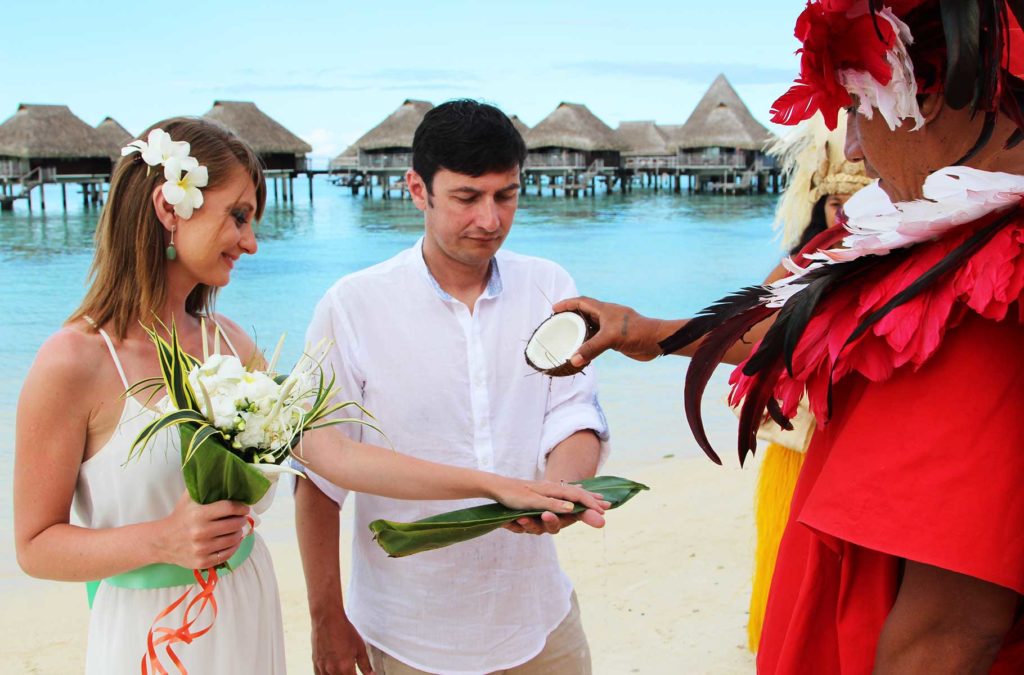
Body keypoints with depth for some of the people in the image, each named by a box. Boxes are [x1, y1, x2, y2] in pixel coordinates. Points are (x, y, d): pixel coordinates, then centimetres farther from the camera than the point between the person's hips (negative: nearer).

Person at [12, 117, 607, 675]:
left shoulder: (224, 341, 1)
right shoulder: (74, 361, -17)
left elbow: (333, 453, -5)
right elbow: (36, 545, -10)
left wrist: (497, 485, -7)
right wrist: (163, 541, -26)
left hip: (252, 618, 6)